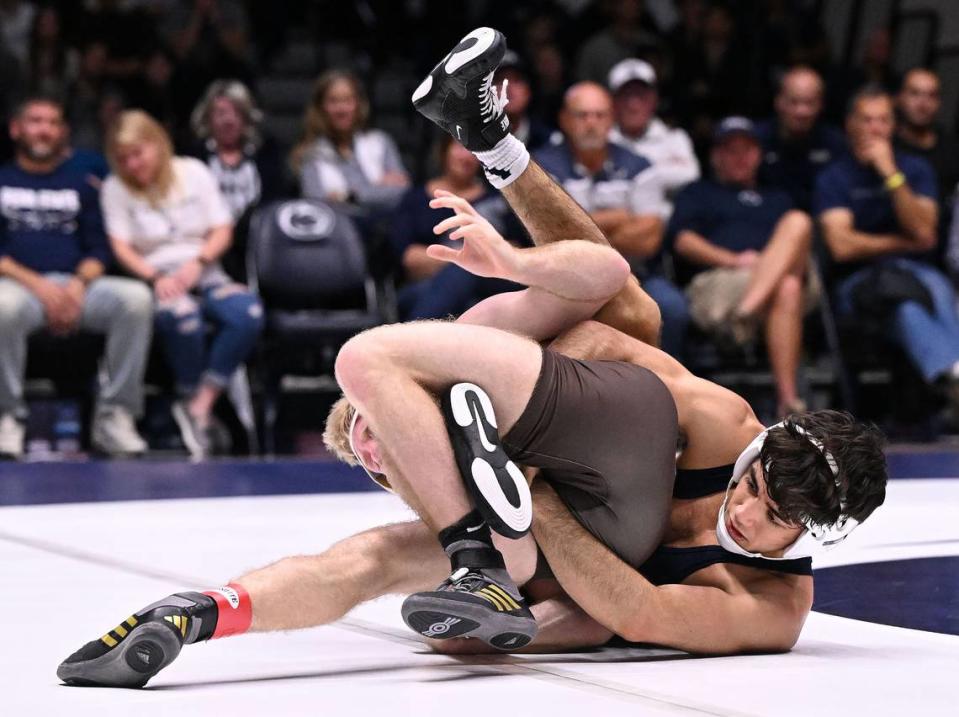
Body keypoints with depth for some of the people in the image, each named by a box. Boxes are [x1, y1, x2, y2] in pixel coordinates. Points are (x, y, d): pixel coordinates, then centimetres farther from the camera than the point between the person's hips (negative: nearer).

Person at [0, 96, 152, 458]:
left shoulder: (80, 185, 23)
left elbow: (99, 249, 13)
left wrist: (78, 285, -10)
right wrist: (38, 285, -13)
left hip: (77, 286, 3)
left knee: (136, 297, -29)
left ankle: (114, 415, -24)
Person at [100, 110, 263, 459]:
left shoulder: (193, 172, 12)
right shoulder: (115, 188, 8)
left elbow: (223, 231, 9)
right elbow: (121, 247, -2)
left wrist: (196, 263, -10)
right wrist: (154, 277, -20)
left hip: (204, 273, 3)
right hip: (155, 280, -3)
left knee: (248, 313, -32)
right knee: (182, 316, -41)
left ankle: (200, 405, -28)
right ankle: (190, 398, -19)